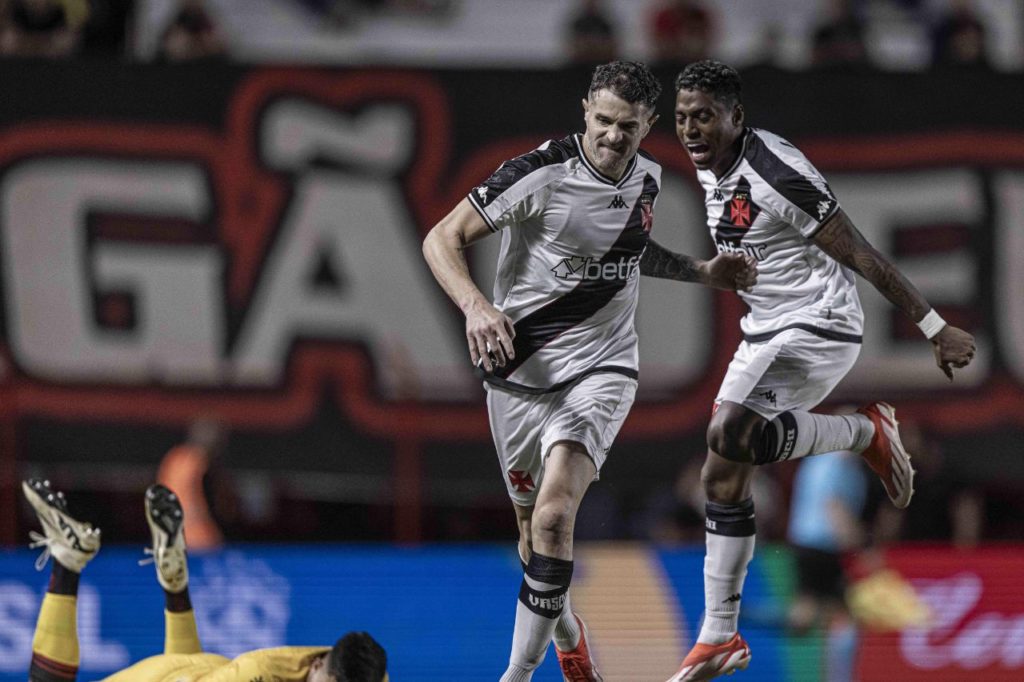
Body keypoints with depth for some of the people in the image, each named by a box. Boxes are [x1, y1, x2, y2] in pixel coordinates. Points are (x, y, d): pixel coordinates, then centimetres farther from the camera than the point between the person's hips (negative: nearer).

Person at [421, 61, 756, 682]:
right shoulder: (541, 175, -16)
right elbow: (442, 239, -16)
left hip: (600, 368, 1)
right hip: (520, 369, -1)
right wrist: (476, 306, -31)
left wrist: (703, 272, 19)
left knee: (554, 514, -21)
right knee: (533, 526, 13)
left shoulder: (647, 178, 2)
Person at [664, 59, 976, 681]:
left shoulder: (776, 174, -23)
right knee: (723, 476, 5)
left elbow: (862, 255, -21)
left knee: (730, 437, -28)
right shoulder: (711, 168, 4)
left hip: (819, 328, -9)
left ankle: (867, 431, -6)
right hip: (765, 334, 9)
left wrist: (937, 330, -18)